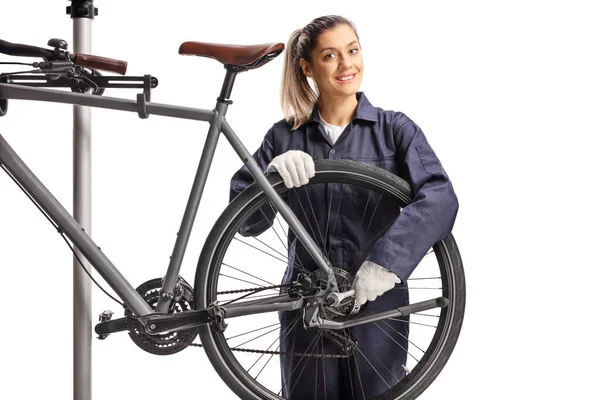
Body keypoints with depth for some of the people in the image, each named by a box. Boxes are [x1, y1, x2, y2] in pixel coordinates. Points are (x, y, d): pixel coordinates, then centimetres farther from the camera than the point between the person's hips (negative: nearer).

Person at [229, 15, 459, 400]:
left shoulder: (395, 129, -3)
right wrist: (272, 175, -20)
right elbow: (246, 222, -2)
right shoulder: (285, 137, 3)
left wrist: (386, 261, -28)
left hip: (377, 301, -1)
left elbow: (440, 198, -17)